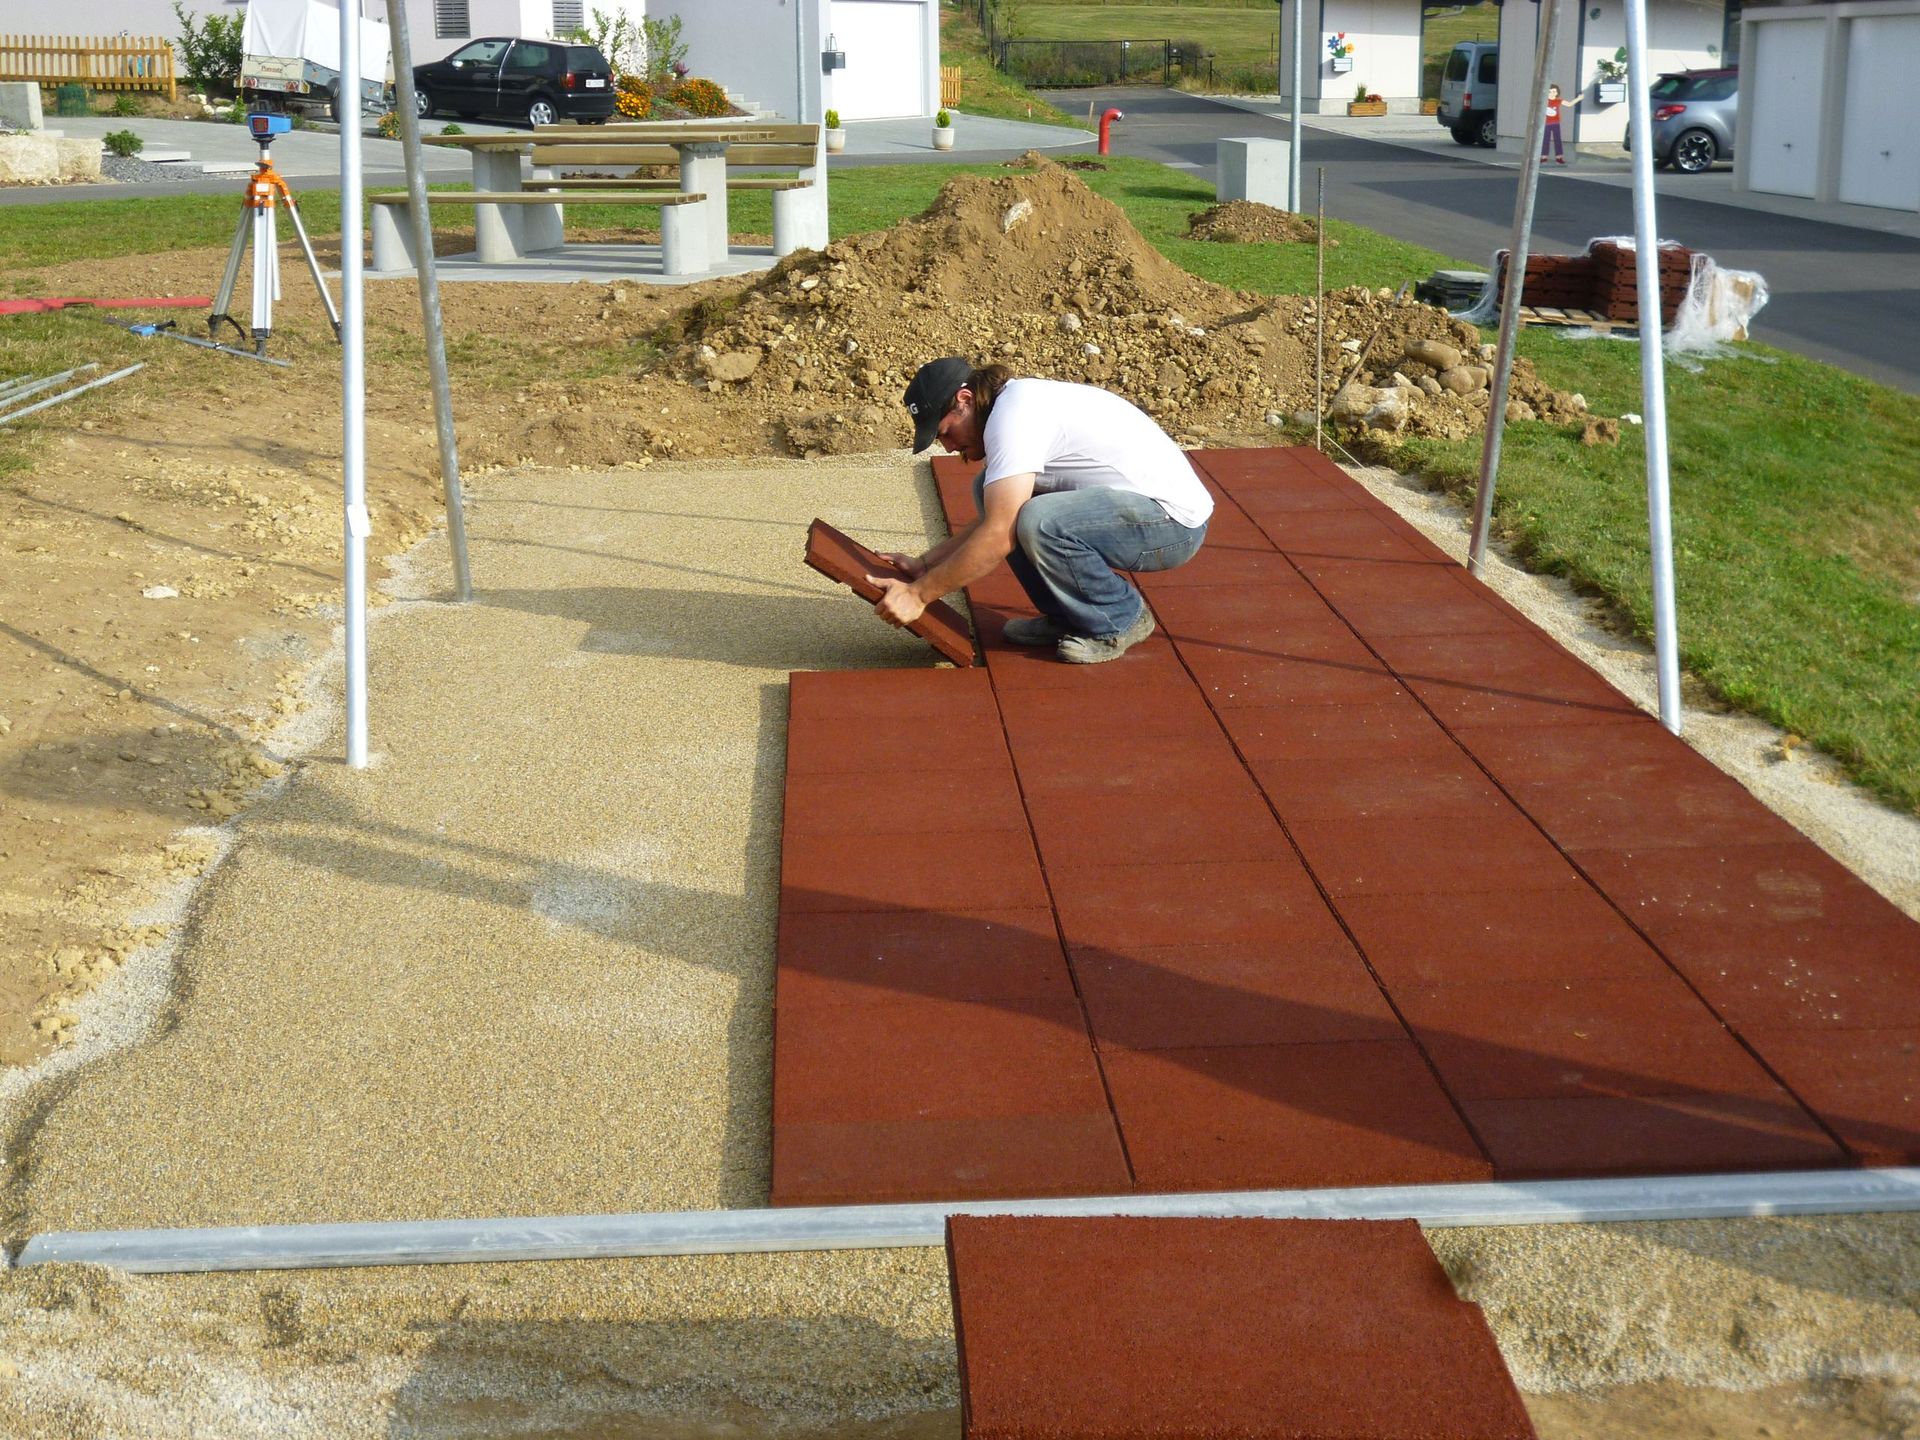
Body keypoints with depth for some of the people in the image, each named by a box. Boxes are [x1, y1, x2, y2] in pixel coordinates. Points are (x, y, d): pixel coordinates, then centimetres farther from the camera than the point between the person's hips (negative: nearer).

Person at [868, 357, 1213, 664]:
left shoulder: (1014, 415, -19)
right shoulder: (1020, 403, 12)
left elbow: (998, 537, -24)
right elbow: (994, 517, 21)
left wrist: (919, 593, -17)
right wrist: (924, 564, 14)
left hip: (1174, 521, -10)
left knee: (1040, 522, -33)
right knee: (992, 494, 8)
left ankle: (1121, 619, -7)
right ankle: (1067, 616, 11)